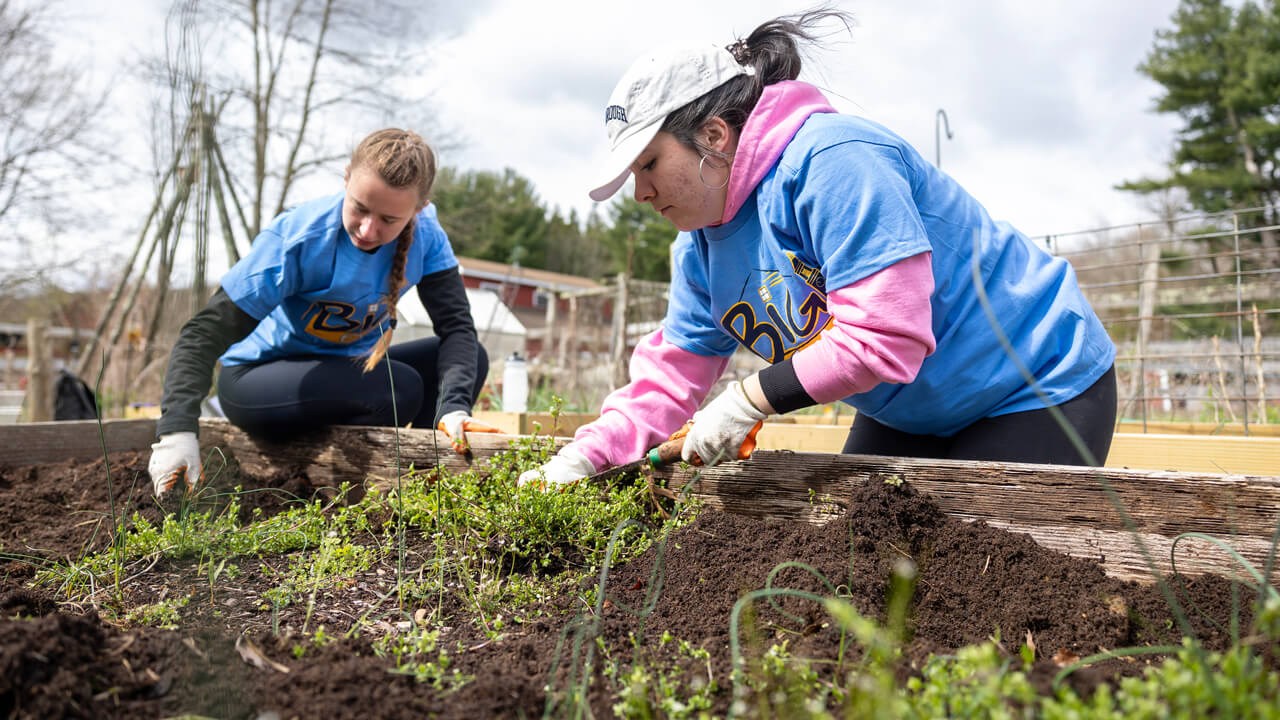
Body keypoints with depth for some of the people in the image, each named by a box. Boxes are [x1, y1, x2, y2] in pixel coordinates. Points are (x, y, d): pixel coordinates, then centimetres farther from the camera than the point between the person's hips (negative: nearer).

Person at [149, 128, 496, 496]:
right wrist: (177, 429, -41)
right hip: (257, 379, -5)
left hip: (349, 367, 6)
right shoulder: (298, 238, -28)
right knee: (402, 388, -30)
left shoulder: (424, 234, -15)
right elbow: (204, 334, -28)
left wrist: (453, 407, -38)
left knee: (473, 359, -12)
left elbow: (456, 325, -19)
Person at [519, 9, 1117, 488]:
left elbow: (885, 337, -33)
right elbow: (671, 374, 5)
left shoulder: (831, 161, -28)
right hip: (906, 412, 8)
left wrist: (752, 397, -24)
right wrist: (580, 460, -6)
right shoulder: (701, 246, 2)